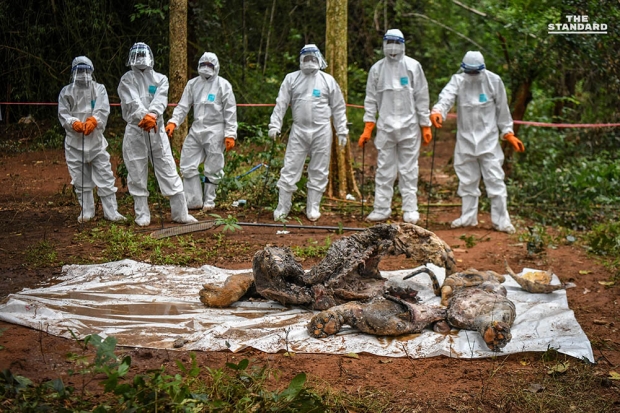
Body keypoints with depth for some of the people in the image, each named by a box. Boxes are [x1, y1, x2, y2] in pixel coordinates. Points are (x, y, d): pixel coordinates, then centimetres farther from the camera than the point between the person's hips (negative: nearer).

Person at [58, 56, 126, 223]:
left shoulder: (99, 89, 3)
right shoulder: (66, 91, 5)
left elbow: (103, 111, -9)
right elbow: (63, 114, -2)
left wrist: (93, 121, -29)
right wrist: (75, 123, -22)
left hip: (96, 139, -1)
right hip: (75, 141, 1)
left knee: (105, 176, -3)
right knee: (80, 178, 9)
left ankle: (111, 211, 3)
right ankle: (87, 212, 20)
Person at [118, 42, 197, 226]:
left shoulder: (160, 79, 11)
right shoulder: (127, 79, 6)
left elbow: (160, 100, -8)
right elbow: (132, 102, -12)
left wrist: (152, 115, -29)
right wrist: (144, 116, -31)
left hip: (157, 130, 1)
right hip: (135, 131, -1)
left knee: (169, 172, 0)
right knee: (137, 175, 4)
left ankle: (180, 213, 7)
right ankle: (142, 215, 15)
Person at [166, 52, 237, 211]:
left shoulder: (223, 85, -3)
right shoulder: (193, 84, 8)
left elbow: (230, 112, -4)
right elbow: (183, 106, 7)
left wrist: (230, 134, -10)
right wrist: (173, 122, -9)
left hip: (215, 131, -4)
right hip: (196, 130, 4)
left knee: (213, 169, 4)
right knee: (187, 166, 2)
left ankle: (209, 200, 18)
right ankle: (194, 201, 11)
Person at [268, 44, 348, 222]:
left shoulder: (328, 80, 6)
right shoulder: (291, 79, 6)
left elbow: (338, 107, 7)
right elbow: (281, 104, 4)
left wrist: (342, 131, 3)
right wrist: (274, 125, -5)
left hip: (322, 131, 0)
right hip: (299, 130, 0)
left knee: (319, 172, 5)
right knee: (290, 169, -2)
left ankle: (313, 208, 15)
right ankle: (282, 207, 6)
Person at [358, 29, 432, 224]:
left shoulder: (413, 66, 2)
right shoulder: (377, 69, 7)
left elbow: (422, 97, 3)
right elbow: (371, 99, 8)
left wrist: (426, 126, 0)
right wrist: (367, 129, 1)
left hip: (409, 126, -1)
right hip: (385, 126, 2)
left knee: (409, 169, 2)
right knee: (384, 169, 4)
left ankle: (410, 209, 8)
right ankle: (381, 208, 11)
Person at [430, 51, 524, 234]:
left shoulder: (494, 81, -6)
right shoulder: (458, 80, -6)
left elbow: (502, 109, 4)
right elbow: (446, 97, -26)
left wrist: (508, 133, 5)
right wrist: (437, 111, -46)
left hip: (488, 138, -2)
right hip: (465, 138, 2)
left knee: (495, 179, -3)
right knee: (467, 180, 12)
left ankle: (501, 220, 5)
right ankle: (468, 217, 26)